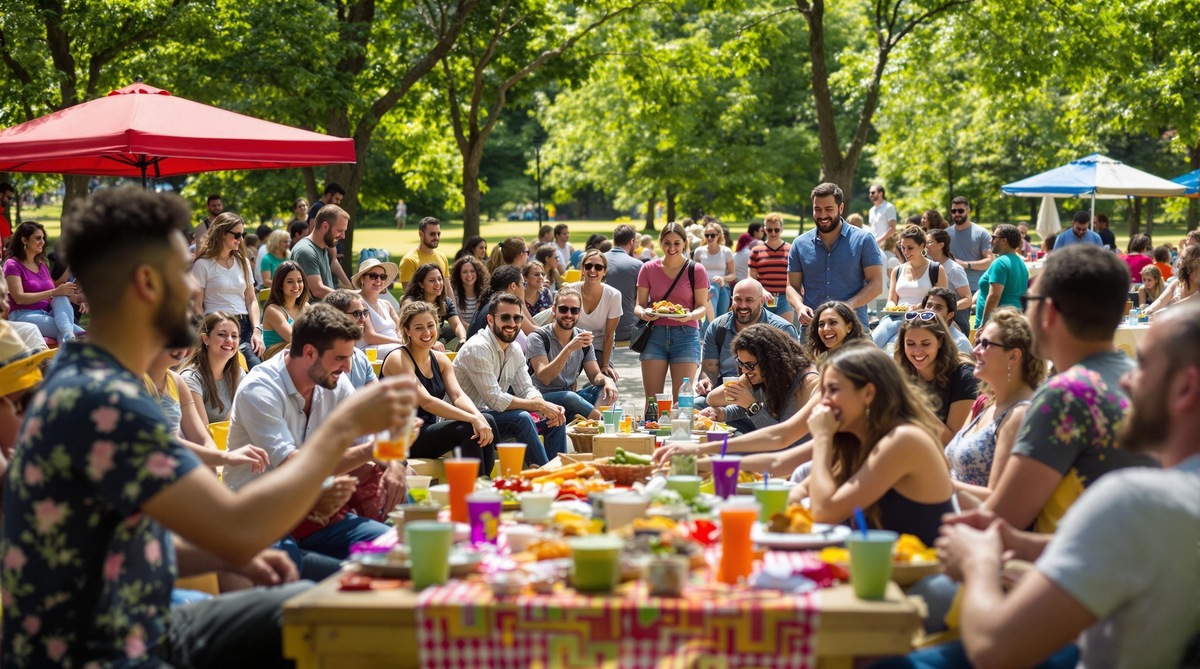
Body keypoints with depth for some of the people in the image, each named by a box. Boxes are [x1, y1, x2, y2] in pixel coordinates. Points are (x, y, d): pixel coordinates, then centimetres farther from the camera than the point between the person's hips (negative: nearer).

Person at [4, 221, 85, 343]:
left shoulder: (42, 265, 23)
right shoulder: (12, 265, 1)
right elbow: (19, 298, -12)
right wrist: (54, 292, -19)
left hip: (48, 314, 5)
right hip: (23, 316, -5)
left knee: (62, 297, -31)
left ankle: (69, 336, -58)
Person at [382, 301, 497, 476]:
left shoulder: (440, 359, 11)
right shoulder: (398, 360, -12)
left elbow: (458, 395, -4)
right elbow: (426, 401, -23)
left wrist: (478, 416, -27)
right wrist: (472, 419, -31)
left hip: (430, 431, 7)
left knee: (487, 422, -15)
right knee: (468, 429, -25)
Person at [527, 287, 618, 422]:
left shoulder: (582, 338, 7)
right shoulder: (539, 337, -10)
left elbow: (595, 375, 6)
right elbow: (544, 378, -22)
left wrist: (606, 380, -19)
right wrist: (569, 348, -32)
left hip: (570, 395, 6)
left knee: (607, 389, -16)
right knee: (569, 397, -36)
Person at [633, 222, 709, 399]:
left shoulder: (696, 270, 3)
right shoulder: (649, 269, 7)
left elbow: (702, 307, 1)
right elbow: (639, 305, 7)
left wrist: (690, 315, -21)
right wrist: (643, 313, -17)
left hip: (686, 334, -2)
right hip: (655, 333, 2)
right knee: (652, 399, 0)